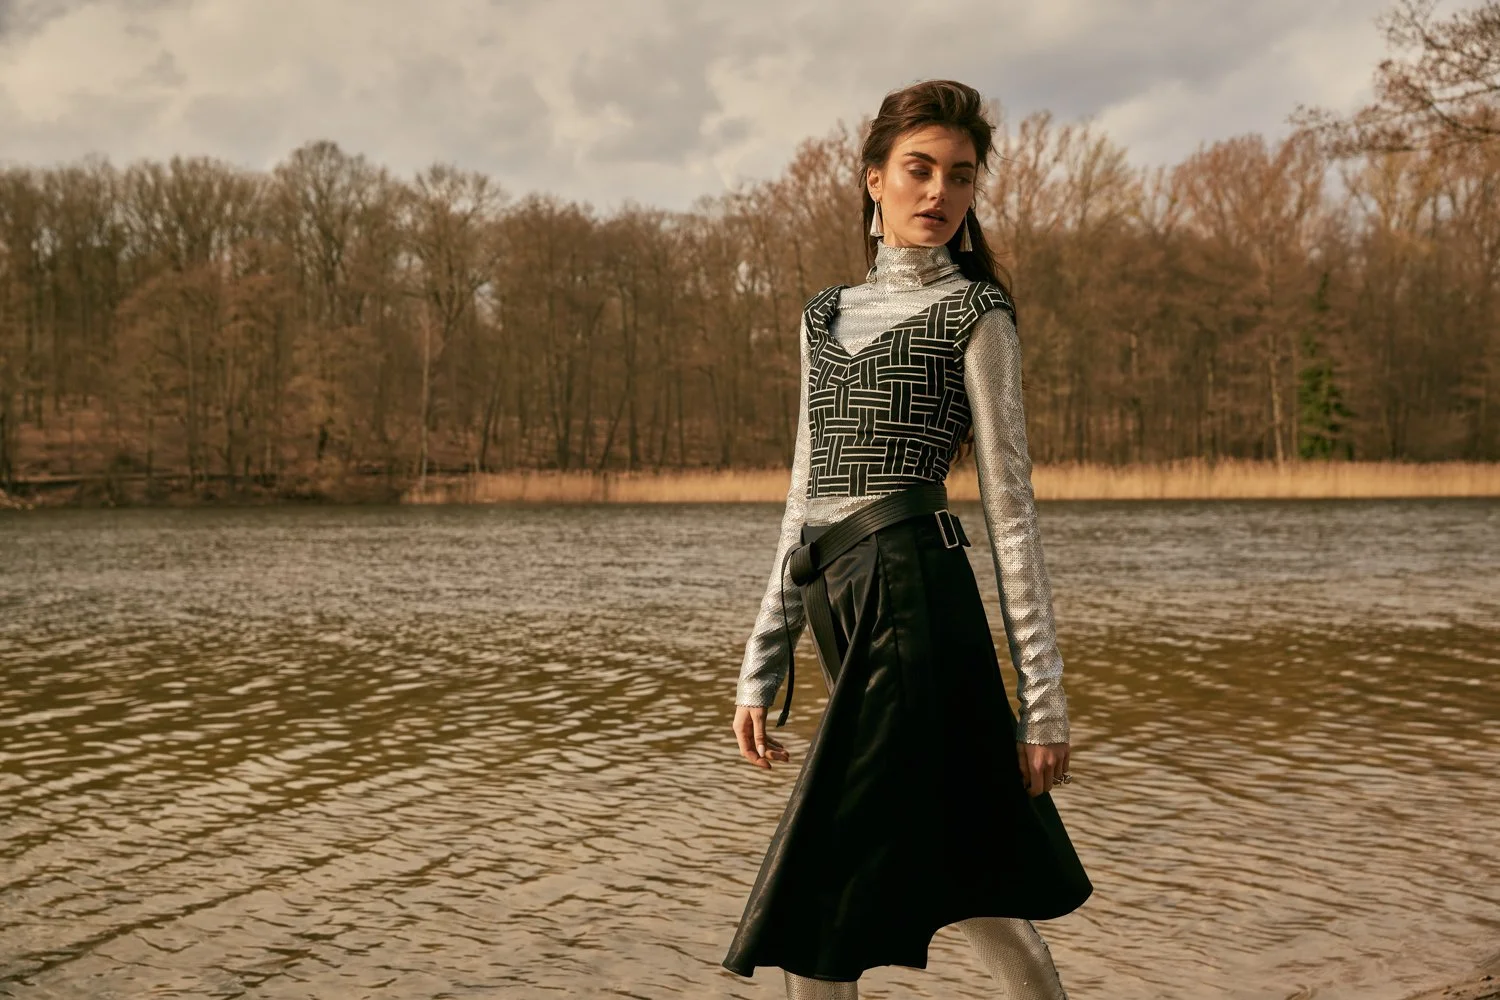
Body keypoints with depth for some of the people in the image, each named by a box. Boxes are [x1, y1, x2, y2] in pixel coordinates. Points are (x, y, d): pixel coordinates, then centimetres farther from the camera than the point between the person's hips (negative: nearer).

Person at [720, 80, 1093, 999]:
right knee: (964, 878, 12)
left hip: (913, 596, -6)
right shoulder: (827, 314, 19)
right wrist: (763, 666, 13)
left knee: (819, 903, -4)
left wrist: (1044, 693, -6)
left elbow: (1010, 506, -3)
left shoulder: (975, 312, 2)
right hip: (842, 607, 6)